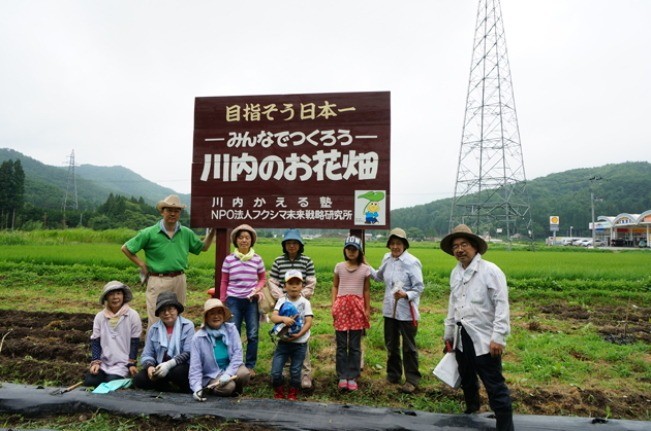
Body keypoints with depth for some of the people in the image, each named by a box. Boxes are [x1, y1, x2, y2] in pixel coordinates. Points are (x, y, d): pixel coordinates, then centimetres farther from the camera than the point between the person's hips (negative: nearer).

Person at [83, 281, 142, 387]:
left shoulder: (132, 315, -4)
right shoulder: (99, 316, 5)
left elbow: (135, 342, -2)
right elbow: (95, 341, 8)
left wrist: (131, 364, -7)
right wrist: (95, 362, -4)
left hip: (122, 363, -3)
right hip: (103, 362, 4)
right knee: (89, 382, -18)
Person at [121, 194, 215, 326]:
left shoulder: (186, 233, 4)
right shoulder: (150, 233, -7)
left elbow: (203, 247, 16)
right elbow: (126, 248, 0)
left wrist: (212, 232, 2)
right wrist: (142, 265, -2)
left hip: (179, 280, 4)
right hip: (158, 281, -4)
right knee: (156, 322, 3)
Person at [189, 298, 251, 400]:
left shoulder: (231, 329, -4)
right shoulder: (198, 337, -7)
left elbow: (237, 353, -11)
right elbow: (195, 366, -8)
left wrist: (228, 374, -24)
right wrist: (197, 388, -21)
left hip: (231, 370, 1)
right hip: (212, 376, -1)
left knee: (244, 373, -31)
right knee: (227, 387, -31)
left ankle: (237, 388, 3)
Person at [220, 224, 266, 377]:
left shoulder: (257, 259, -1)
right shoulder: (229, 259, -1)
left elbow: (263, 279, 10)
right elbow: (224, 282, 5)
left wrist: (258, 289, -9)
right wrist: (222, 303, 5)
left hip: (252, 301, 0)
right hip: (233, 300, 0)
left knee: (252, 335, 5)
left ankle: (250, 366, 19)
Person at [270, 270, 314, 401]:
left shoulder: (305, 302, -4)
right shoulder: (281, 301, -1)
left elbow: (309, 322, -9)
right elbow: (273, 317, -11)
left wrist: (298, 334, -21)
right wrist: (283, 318, -31)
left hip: (300, 343, -1)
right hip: (283, 342, 1)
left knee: (295, 371, 8)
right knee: (275, 371, -1)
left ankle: (293, 393, 32)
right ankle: (279, 392, 24)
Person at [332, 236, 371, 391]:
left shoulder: (365, 269, 1)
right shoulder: (339, 267, 3)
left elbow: (366, 290, 6)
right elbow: (335, 286, 8)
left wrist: (367, 309, 3)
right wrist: (333, 305, 0)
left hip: (357, 307, 0)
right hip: (342, 306, 1)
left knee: (355, 345, 7)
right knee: (341, 345, 6)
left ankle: (352, 377, 17)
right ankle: (342, 377, 15)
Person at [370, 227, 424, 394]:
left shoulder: (412, 262, -18)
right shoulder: (387, 259, 2)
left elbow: (419, 287, -15)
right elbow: (379, 276, 18)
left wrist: (406, 295, -32)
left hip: (407, 312, -6)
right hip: (390, 310, 6)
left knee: (409, 347, 8)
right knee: (391, 345, 20)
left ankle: (412, 379, 23)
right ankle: (393, 374, 38)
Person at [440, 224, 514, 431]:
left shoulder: (490, 271, -13)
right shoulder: (455, 273, 8)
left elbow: (502, 305, -17)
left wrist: (498, 337, -22)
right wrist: (449, 334, 17)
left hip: (484, 339, -7)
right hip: (462, 338, 7)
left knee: (495, 387, -1)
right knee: (467, 380, 24)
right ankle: (471, 410, 46)